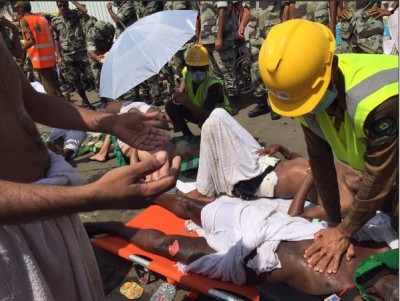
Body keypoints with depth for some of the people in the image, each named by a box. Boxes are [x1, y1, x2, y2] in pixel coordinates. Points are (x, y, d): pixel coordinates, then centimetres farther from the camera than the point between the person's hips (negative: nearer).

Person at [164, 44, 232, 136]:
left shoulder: (213, 85, -34)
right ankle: (188, 136, 0)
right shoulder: (187, 75, -15)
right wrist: (179, 96, -20)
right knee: (171, 105, -10)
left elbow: (206, 115, -40)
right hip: (199, 111, 7)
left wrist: (187, 103, -48)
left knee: (205, 121, -41)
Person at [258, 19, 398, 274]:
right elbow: (320, 162, -15)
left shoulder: (378, 101, -44)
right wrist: (335, 224, -10)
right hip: (373, 149, 5)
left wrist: (344, 231, -19)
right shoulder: (307, 89, -22)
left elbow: (379, 177, -30)